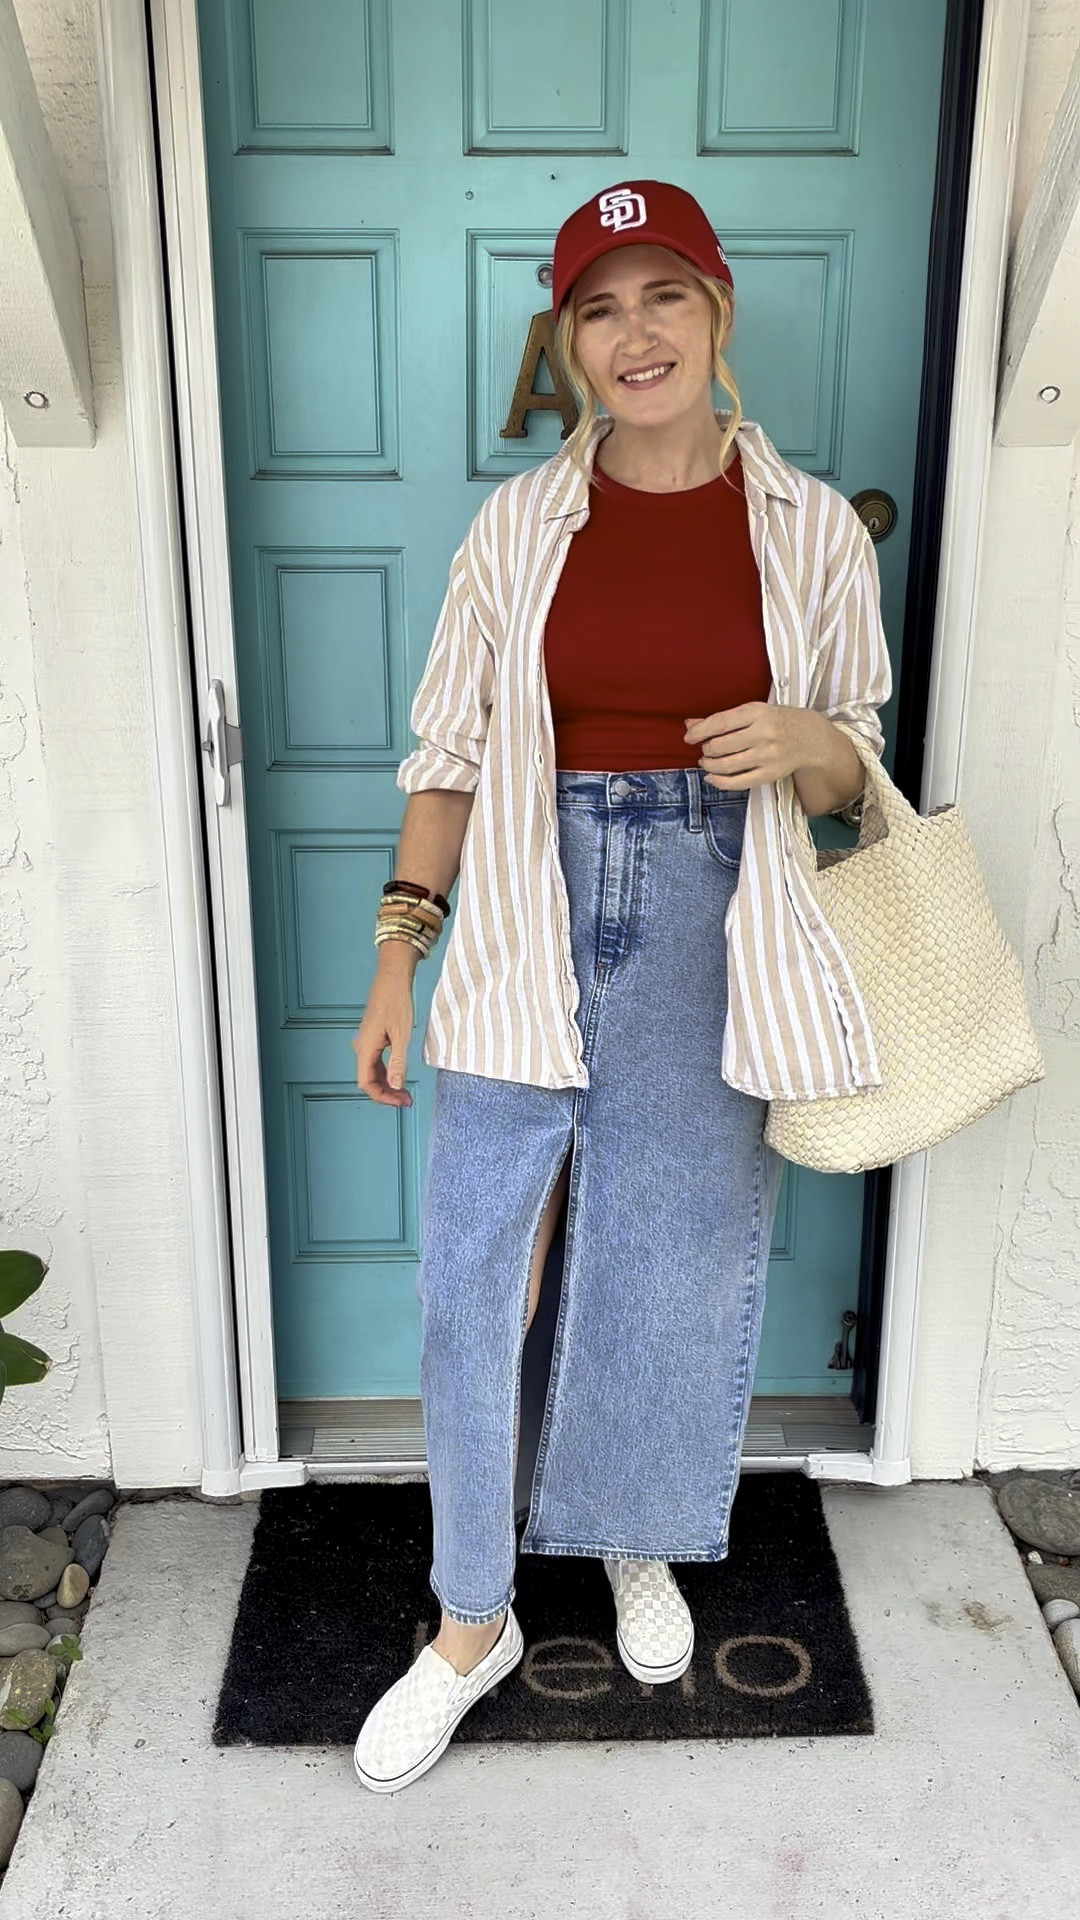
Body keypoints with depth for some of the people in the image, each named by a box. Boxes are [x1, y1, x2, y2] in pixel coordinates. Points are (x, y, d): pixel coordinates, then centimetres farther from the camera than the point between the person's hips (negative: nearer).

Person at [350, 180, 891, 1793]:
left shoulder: (814, 528, 1)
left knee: (682, 1268, 14)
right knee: (478, 1277, 4)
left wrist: (800, 743, -15)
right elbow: (449, 752, 4)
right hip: (531, 925, 0)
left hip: (711, 940, 0)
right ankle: (475, 1618, 27)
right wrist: (400, 947, -2)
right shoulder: (518, 524, 1)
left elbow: (858, 771, 8)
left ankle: (640, 1541, 43)